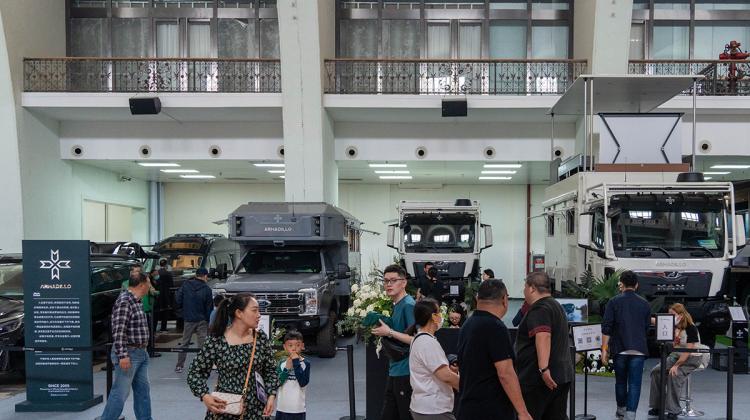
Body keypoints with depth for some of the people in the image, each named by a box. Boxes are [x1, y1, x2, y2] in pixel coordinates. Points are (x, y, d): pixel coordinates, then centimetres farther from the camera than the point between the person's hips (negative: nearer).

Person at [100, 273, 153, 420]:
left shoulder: (135, 300, 11)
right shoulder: (124, 302, -18)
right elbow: (118, 331, -23)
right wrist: (122, 355, -25)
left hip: (140, 353, 9)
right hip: (129, 354, -9)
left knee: (143, 390, 13)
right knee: (120, 392, -3)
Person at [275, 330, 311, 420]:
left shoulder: (305, 363, -7)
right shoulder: (282, 363, 1)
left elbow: (303, 383, -19)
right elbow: (277, 383, -8)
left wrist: (296, 363, -20)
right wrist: (287, 368, -19)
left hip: (298, 409, -2)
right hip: (282, 407, 3)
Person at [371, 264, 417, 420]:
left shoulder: (408, 305, -15)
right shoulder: (395, 305, 12)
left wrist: (389, 332, -17)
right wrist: (382, 330, 6)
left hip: (405, 373, -9)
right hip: (394, 372, 9)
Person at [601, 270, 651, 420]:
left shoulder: (614, 302, -3)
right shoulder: (644, 303, 5)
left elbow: (606, 328, -7)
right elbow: (647, 327, 14)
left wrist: (604, 349, -3)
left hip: (619, 348, 0)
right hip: (639, 349, 0)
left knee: (620, 381, 15)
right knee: (634, 383, 0)